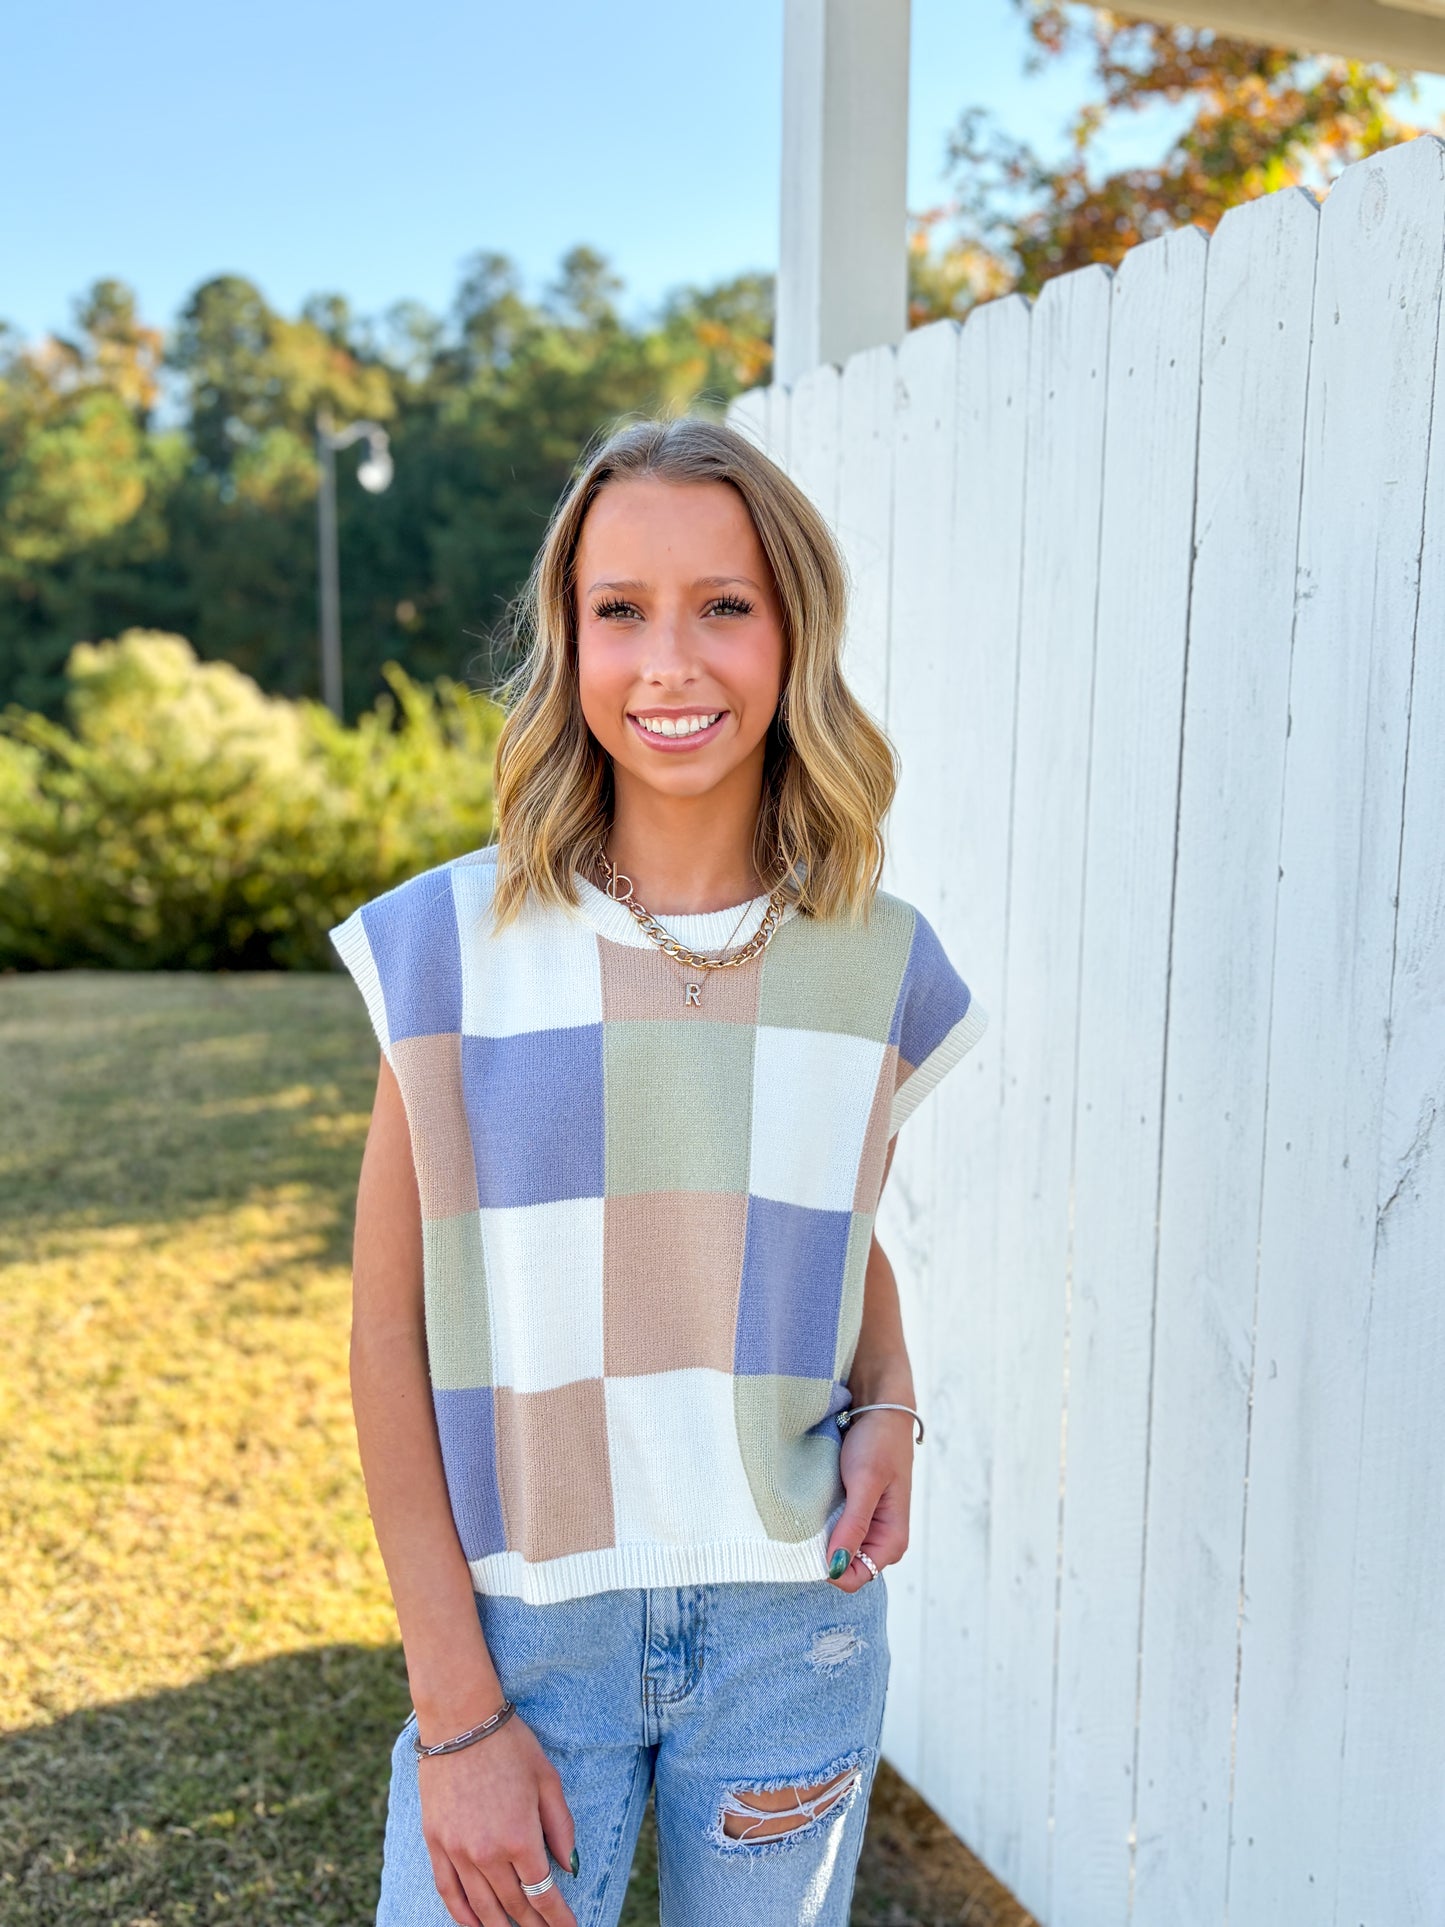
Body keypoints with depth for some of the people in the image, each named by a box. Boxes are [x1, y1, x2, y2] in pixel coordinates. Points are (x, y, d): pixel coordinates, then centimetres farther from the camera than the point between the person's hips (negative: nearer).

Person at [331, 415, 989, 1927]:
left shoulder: (879, 966, -3)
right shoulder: (455, 946, -10)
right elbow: (393, 1331, -7)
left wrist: (889, 1403, -6)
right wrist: (455, 1712, -9)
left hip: (793, 1626, 2)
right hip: (519, 1619, -1)